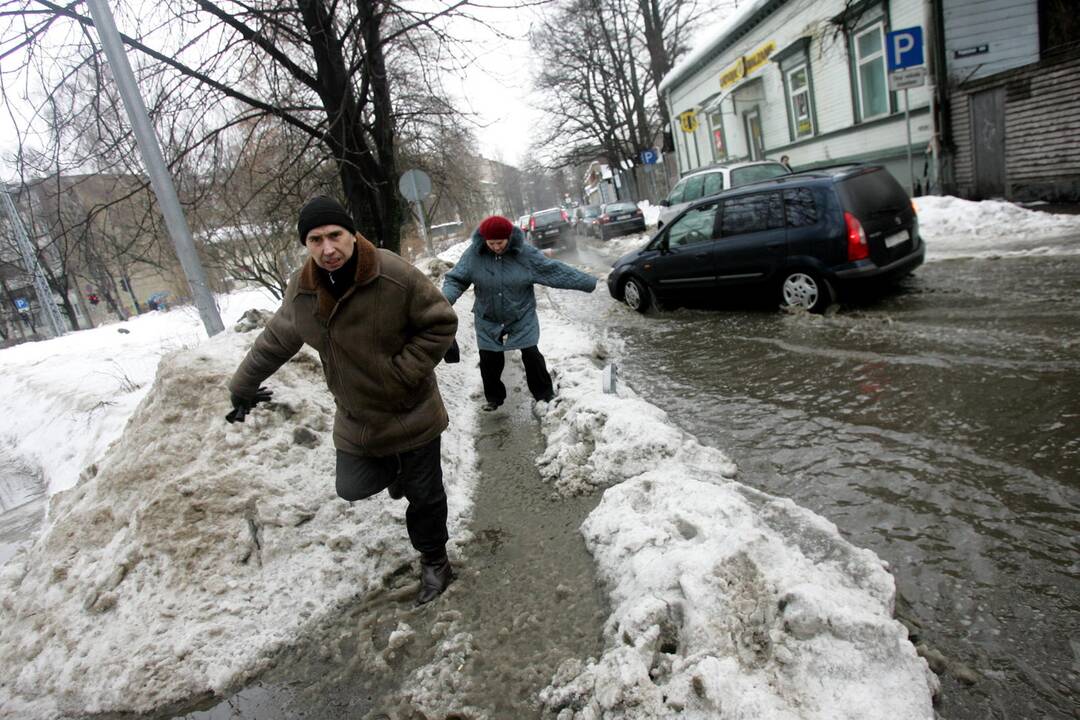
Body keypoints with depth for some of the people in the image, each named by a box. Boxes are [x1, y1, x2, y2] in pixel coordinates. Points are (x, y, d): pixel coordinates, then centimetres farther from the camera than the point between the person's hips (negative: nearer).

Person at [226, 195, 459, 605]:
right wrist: (243, 386, 20)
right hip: (356, 418, 4)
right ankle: (397, 470, 40)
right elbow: (274, 341, 9)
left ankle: (434, 561, 34)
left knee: (424, 494, 8)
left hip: (412, 413, -4)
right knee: (353, 487, 7)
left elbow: (441, 323, -16)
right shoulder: (302, 291, -7)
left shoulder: (395, 276, -24)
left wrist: (405, 370, -21)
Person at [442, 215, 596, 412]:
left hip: (522, 319, -1)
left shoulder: (525, 253, -15)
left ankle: (544, 394, 25)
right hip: (488, 322, 1)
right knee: (489, 361, 8)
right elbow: (455, 279, -10)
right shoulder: (474, 254, -12)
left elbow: (555, 270, -12)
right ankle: (494, 397, 31)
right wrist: (444, 301, -31)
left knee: (532, 356, 3)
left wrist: (588, 282, -14)